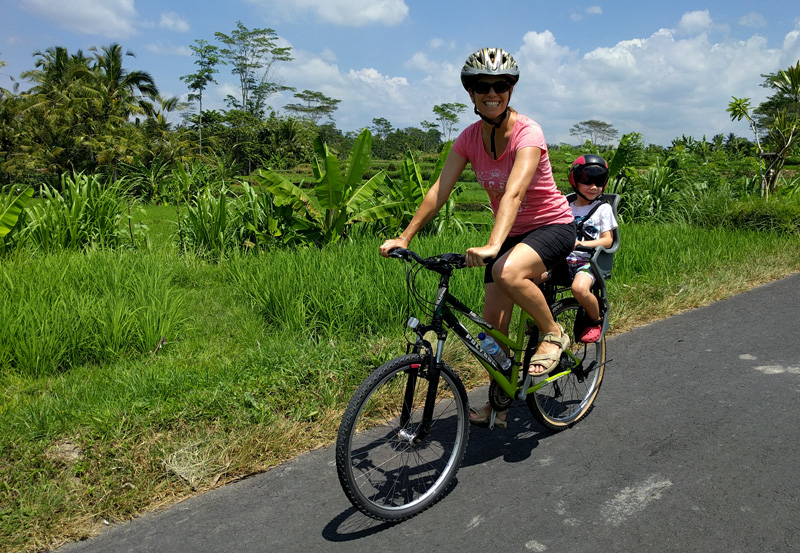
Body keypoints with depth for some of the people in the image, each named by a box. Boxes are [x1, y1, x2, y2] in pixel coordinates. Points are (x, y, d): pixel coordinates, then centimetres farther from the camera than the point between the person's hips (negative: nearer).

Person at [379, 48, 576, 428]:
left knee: (507, 273, -37)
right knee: (493, 323, 2)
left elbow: (514, 192, -38)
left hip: (552, 226, -5)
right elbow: (439, 190, -10)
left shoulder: (528, 133, -22)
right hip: (510, 233, 6)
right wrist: (404, 237, -20)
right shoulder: (470, 137, -5)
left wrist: (492, 245, -52)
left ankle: (553, 334, -8)